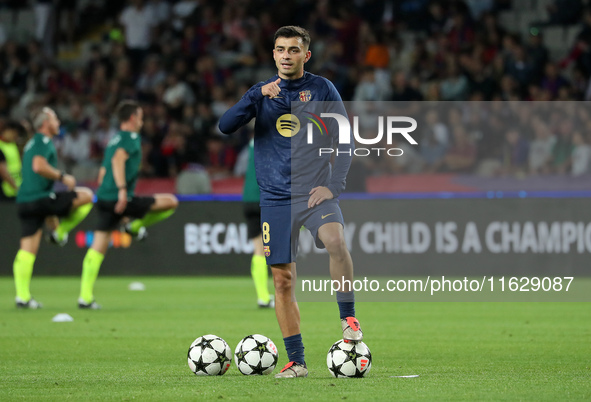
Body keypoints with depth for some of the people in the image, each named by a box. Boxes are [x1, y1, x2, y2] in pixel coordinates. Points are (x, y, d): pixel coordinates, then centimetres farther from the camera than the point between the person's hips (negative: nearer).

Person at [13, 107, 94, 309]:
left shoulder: (31, 143, 24)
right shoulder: (44, 141, -7)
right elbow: (39, 166, -24)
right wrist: (62, 177, -11)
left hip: (24, 201, 9)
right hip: (41, 198, -9)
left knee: (27, 251, 4)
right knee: (86, 196, 3)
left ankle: (22, 296, 0)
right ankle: (60, 232, 5)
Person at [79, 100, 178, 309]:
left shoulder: (113, 140, 23)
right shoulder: (131, 137, -4)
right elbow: (118, 160, -21)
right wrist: (122, 189, -28)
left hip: (103, 198, 9)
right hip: (122, 199, -9)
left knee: (97, 248, 5)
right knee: (171, 202, 0)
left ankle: (85, 297, 0)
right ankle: (136, 225, 4)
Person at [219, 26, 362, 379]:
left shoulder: (322, 89, 3)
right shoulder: (262, 92, 9)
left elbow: (345, 142, 3)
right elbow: (226, 126, -5)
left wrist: (333, 186, -9)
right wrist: (258, 96, -19)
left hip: (315, 192, -2)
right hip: (276, 199, 2)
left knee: (336, 240, -32)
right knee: (283, 280, 0)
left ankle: (348, 318, -16)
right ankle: (297, 362, 8)